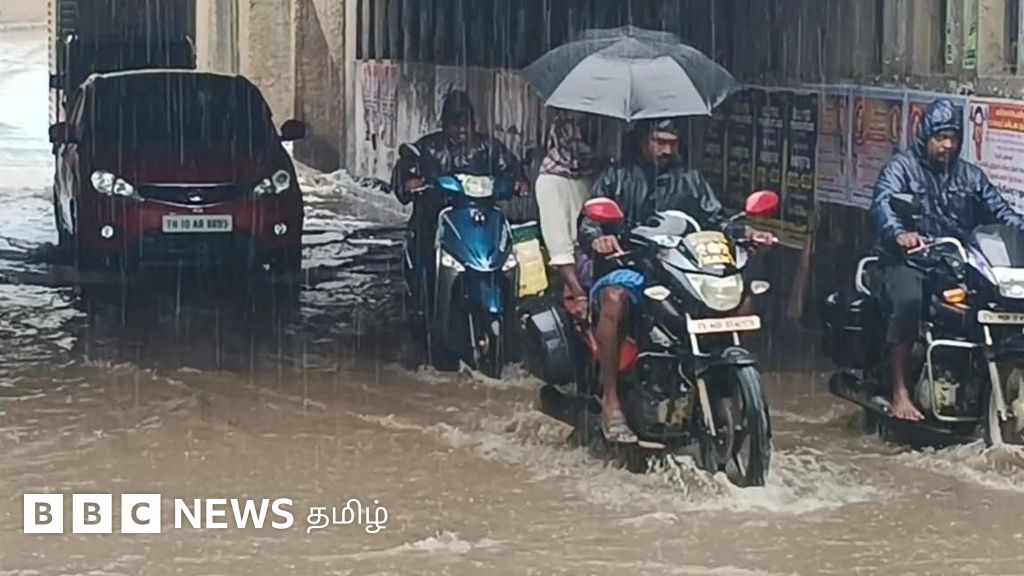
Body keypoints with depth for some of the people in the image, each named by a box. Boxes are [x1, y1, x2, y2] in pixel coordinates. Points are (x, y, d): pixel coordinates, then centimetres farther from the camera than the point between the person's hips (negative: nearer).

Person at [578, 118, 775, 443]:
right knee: (614, 298, -39)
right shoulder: (618, 178, 12)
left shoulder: (689, 180, 21)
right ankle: (610, 401, -36)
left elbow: (714, 220, 14)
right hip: (627, 266, -3)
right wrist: (597, 238, -22)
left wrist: (745, 233, -7)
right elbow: (588, 222, 3)